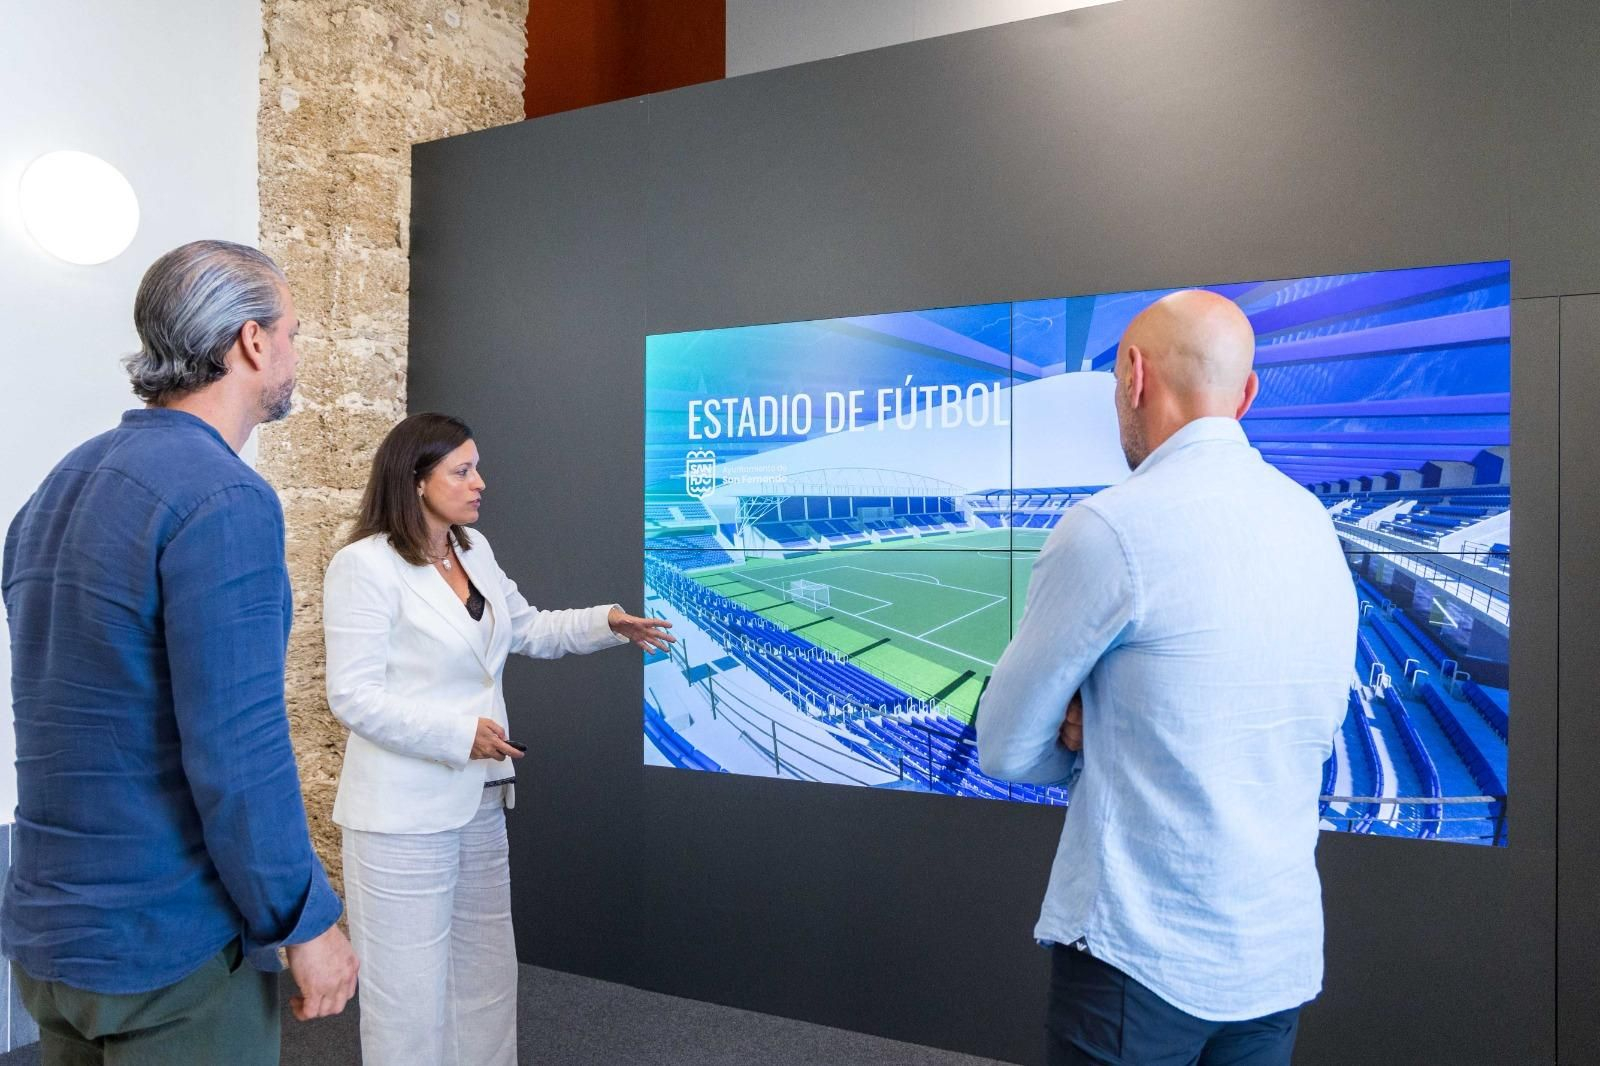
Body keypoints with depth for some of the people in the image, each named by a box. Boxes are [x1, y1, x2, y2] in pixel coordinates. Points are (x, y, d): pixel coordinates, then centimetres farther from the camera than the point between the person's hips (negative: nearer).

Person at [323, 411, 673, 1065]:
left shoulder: (474, 549, 7)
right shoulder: (364, 566, -18)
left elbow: (526, 630, 18)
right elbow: (353, 696, -20)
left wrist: (605, 623, 4)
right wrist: (458, 734, -26)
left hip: (478, 801, 8)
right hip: (405, 812, -8)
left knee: (485, 974, 21)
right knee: (409, 986, 6)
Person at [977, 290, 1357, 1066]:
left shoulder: (1112, 528, -18)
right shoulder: (1313, 524, 3)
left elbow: (1006, 748, -10)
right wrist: (1116, 737, 0)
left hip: (1142, 955, -6)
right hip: (1285, 954, 6)